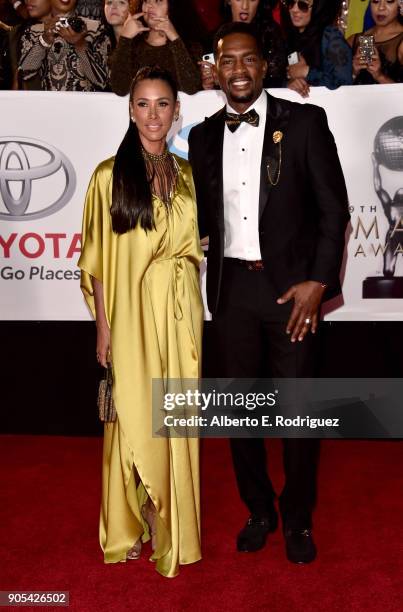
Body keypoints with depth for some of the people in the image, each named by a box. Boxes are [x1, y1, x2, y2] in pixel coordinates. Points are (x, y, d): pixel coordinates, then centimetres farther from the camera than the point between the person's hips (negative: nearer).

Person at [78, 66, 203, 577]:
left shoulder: (186, 175, 9)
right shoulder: (110, 175, -3)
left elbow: (192, 248, 13)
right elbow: (98, 259, -4)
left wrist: (194, 316, 8)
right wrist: (103, 326, -7)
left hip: (179, 313, 4)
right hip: (132, 312, -3)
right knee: (134, 416, 5)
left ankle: (171, 525, 28)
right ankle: (129, 524, 26)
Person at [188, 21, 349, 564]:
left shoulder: (305, 122, -1)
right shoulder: (203, 136, 9)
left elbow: (334, 209, -4)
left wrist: (318, 282, -11)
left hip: (291, 288, -3)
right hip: (231, 288, 4)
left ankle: (297, 519, 28)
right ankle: (259, 510, 33)